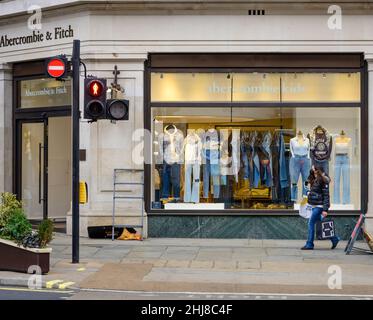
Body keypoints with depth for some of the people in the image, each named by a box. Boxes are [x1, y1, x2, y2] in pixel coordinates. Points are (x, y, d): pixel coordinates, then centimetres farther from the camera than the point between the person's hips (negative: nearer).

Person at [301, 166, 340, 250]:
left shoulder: (323, 182, -13)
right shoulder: (314, 180, 12)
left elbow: (326, 196, -16)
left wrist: (325, 209, -20)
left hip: (319, 206, -9)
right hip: (314, 206, 9)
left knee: (311, 223, -7)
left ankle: (309, 244, -2)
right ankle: (334, 239, 24)